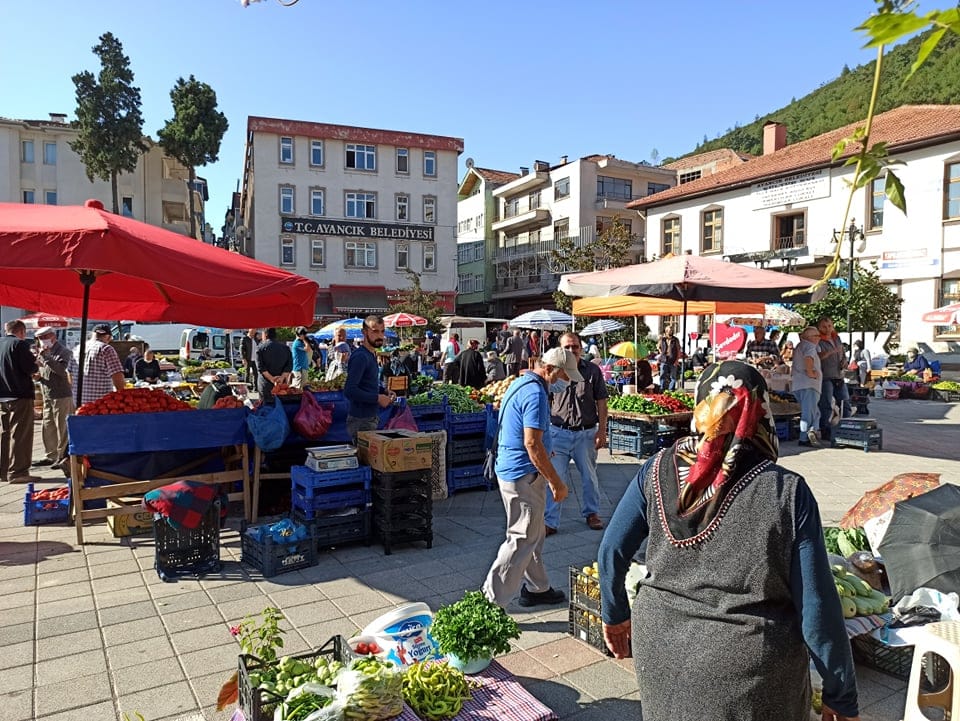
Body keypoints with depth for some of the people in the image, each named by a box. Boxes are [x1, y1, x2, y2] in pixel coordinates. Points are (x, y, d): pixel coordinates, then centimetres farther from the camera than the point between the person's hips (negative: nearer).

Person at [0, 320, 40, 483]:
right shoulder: (20, 344, -12)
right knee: (20, 435, -4)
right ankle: (17, 472, -5)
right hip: (20, 395, -8)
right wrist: (36, 365, 4)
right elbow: (31, 368, -18)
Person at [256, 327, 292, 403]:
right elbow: (289, 365, -2)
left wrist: (271, 379, -12)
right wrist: (282, 377, -9)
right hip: (282, 383, 3)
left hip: (265, 384, -3)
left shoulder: (260, 347, -1)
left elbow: (260, 366, -10)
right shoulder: (285, 347, 7)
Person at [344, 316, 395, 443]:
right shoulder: (360, 356, -16)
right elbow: (349, 391, -24)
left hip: (371, 418, 9)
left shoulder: (372, 355, 13)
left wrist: (385, 392, 7)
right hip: (361, 421, -9)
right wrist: (377, 398, -18)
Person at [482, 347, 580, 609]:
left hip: (511, 470, 11)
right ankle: (492, 602, 3)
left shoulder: (520, 382, 13)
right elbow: (532, 443, -25)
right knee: (522, 539, -3)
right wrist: (556, 482, -20)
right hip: (523, 476, -11)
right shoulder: (535, 393, -20)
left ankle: (537, 588, 34)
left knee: (533, 535, 20)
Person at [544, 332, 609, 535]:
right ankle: (550, 521, 12)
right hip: (559, 432, -1)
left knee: (589, 477, 17)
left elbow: (601, 403, 2)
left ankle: (591, 513, 37)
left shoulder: (593, 371, -1)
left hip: (586, 433, 1)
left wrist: (602, 431, -3)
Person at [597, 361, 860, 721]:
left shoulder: (658, 470, -9)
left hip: (660, 648, 2)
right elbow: (816, 607, -12)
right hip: (750, 668, -2)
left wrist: (615, 614, 15)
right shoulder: (788, 491, -15)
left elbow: (611, 551, -2)